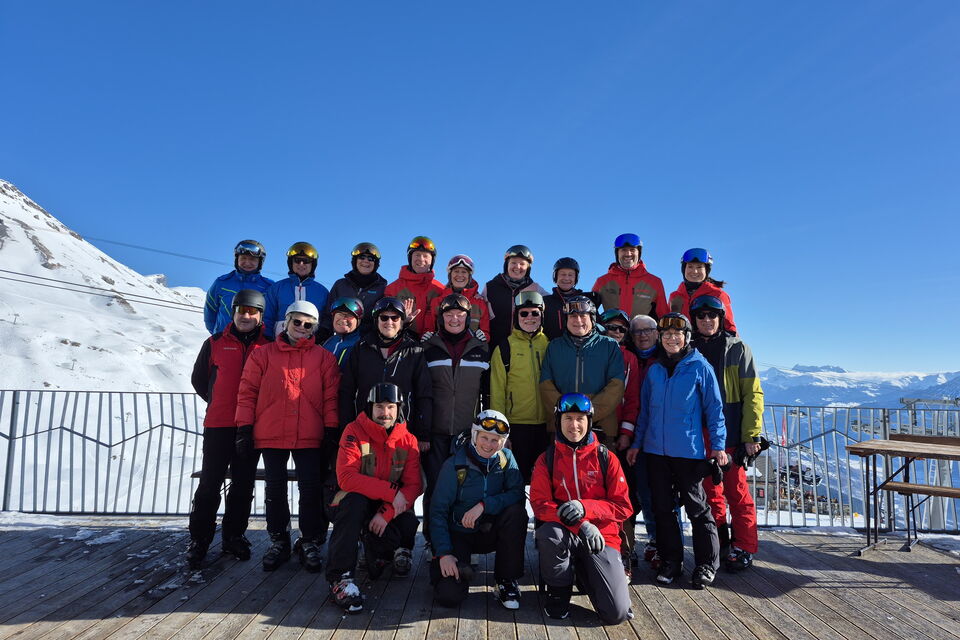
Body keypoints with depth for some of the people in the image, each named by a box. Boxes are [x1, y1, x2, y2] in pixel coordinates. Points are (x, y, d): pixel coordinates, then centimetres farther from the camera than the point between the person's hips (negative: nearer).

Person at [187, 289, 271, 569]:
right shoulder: (215, 343, 4)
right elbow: (198, 379, 14)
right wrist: (219, 404, 9)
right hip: (218, 425, -1)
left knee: (243, 485, 10)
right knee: (209, 484, 3)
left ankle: (234, 537, 23)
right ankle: (199, 540, 16)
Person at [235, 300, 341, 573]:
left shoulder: (324, 358, 6)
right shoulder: (264, 354, 7)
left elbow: (331, 396, 4)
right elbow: (247, 391, 4)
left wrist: (331, 430, -2)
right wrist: (244, 428, -1)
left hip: (309, 437, 0)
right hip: (271, 435, 1)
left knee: (311, 490, 3)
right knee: (275, 491, 10)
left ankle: (310, 543, 18)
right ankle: (278, 541, 25)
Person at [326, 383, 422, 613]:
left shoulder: (408, 441, -2)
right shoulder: (354, 432, -12)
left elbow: (413, 486, -8)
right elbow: (346, 477, -24)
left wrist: (386, 513, -25)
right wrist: (391, 491, -29)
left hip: (390, 508, 3)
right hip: (354, 506, -3)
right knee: (355, 500, -35)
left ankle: (380, 554, 14)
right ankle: (340, 577, -30)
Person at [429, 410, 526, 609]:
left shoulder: (506, 458, -5)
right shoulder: (454, 465, -14)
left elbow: (518, 494, -16)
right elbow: (438, 510, -13)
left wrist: (484, 505, -29)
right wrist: (444, 553, -22)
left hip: (490, 533, 3)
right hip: (458, 534, -2)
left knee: (516, 512, -28)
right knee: (449, 595, -22)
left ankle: (507, 582, -11)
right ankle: (462, 568, 14)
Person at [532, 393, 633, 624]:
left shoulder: (606, 458, 1)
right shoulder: (547, 459, 1)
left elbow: (623, 507, -1)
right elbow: (540, 505, -6)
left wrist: (585, 508, -20)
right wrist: (580, 524, -21)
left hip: (601, 538, 0)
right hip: (564, 536, 0)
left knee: (616, 613, -15)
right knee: (548, 533, -37)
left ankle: (585, 574, 19)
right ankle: (558, 591, -6)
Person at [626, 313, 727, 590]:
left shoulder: (700, 367, -2)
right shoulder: (654, 370, 9)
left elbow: (714, 408, -1)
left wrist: (718, 444, -7)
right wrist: (636, 443, 10)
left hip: (689, 450, -4)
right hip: (655, 451, 4)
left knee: (696, 508, 5)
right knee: (662, 508, 10)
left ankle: (706, 565, 19)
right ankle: (670, 561, 24)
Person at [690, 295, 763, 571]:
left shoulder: (738, 348, 1)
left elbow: (753, 393, -3)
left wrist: (752, 434, -10)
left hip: (732, 435, -3)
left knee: (736, 491, 1)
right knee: (710, 492, 9)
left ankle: (743, 548, 14)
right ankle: (717, 546, 20)